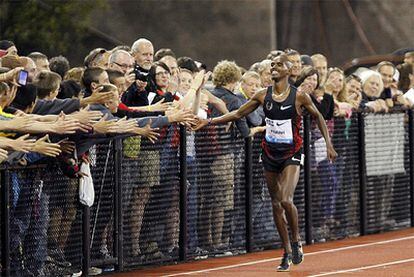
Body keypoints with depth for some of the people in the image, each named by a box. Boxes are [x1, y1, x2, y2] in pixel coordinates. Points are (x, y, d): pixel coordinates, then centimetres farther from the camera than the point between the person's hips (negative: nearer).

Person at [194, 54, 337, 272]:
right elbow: (238, 114, 8)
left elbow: (318, 117, 5)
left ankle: (296, 240, 5)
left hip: (291, 154, -4)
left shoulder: (299, 96, -9)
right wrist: (210, 121, 1)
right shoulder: (263, 96, 0)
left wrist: (328, 144, 1)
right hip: (270, 153, 4)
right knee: (276, 204, 7)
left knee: (286, 200, -20)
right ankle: (287, 253, 17)